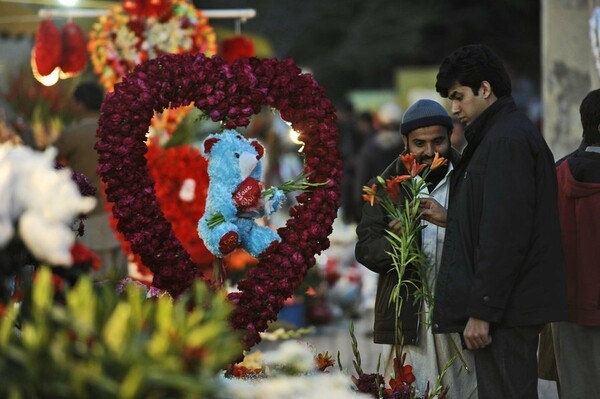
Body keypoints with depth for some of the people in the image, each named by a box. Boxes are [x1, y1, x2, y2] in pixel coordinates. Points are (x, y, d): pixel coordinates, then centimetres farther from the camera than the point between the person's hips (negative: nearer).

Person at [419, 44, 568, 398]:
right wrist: (451, 218, 16)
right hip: (513, 306, 11)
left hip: (507, 309, -11)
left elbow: (505, 236, -20)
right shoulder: (513, 134, 19)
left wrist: (482, 312, -20)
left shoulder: (507, 140, -14)